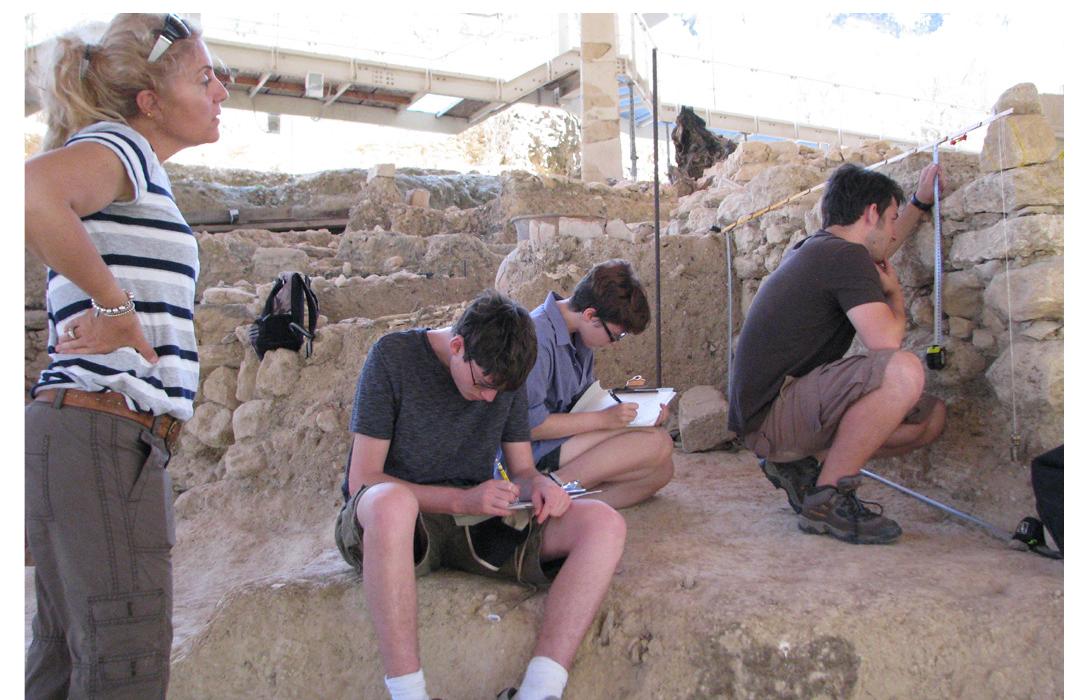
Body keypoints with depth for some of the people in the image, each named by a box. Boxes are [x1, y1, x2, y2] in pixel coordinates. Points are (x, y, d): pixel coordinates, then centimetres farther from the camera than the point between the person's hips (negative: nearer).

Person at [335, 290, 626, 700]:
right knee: (391, 501, -43)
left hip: (474, 523, 5)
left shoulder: (506, 373, 7)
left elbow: (521, 469, 13)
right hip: (379, 524, -4)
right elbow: (362, 480, -12)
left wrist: (538, 485, -13)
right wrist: (462, 500, -23)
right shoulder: (394, 356, -9)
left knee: (604, 524, -18)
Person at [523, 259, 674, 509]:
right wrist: (604, 418, -17)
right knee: (657, 443, -18)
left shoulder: (580, 333, 9)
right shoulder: (538, 337, -21)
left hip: (563, 440, 10)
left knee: (661, 469, -4)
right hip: (533, 451, -10)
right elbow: (530, 425, -23)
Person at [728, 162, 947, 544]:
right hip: (768, 416, -10)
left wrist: (920, 202, 41)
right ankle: (827, 499, -16)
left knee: (932, 416, 8)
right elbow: (885, 341, -23)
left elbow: (878, 252, 42)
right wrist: (895, 294, -2)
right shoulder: (845, 256, -13)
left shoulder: (815, 248, 18)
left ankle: (799, 466, 9)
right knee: (902, 371, -30)